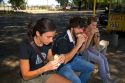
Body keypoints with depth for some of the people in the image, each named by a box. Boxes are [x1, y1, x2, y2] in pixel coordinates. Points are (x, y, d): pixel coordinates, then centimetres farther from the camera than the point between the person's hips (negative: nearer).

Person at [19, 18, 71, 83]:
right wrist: (46, 68, -31)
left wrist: (57, 59, -15)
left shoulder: (47, 42, -11)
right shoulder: (25, 46, -26)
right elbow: (25, 76, -20)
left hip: (45, 74, 5)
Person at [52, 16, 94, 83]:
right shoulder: (62, 39, -29)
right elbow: (63, 60, -33)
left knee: (90, 67, 10)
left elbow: (77, 53, 7)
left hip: (72, 60, 8)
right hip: (61, 65, -8)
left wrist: (83, 43, -12)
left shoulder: (76, 36, -6)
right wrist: (78, 45, -34)